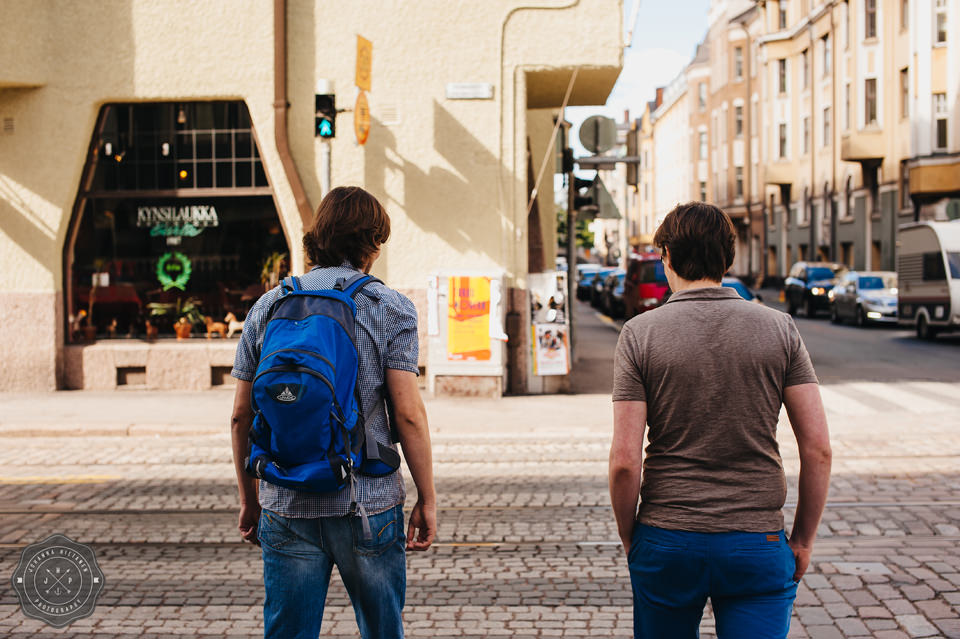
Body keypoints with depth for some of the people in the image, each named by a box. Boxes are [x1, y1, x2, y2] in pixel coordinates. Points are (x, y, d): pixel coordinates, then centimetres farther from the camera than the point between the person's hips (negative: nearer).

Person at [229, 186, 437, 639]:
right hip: (369, 504, -2)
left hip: (287, 506, 3)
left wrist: (249, 497, 17)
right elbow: (408, 414, -10)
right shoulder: (390, 308, -4)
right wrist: (427, 499, -1)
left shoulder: (268, 306, 6)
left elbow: (241, 415, 7)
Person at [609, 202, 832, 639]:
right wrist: (803, 539, 7)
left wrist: (629, 537, 5)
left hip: (665, 542, 0)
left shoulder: (640, 333, -5)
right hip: (758, 545, 0)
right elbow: (818, 449, -4)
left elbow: (624, 460, -10)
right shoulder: (778, 329, -2)